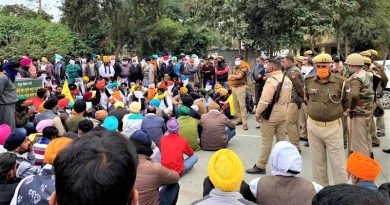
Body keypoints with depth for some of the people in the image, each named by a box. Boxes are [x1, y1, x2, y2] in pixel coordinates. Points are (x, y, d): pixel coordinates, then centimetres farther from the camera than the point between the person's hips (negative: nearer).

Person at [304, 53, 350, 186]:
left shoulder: (340, 82, -11)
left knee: (338, 162, 4)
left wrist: (335, 113, 11)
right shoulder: (309, 81, -1)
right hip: (313, 125, 4)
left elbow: (346, 103, 5)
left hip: (333, 126, -3)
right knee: (317, 161, 15)